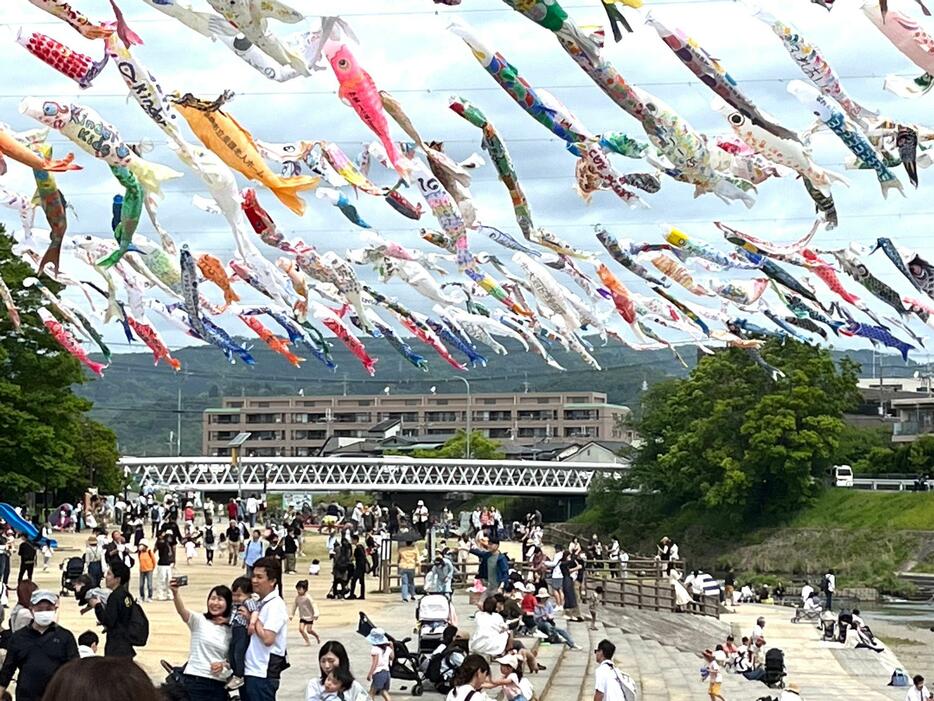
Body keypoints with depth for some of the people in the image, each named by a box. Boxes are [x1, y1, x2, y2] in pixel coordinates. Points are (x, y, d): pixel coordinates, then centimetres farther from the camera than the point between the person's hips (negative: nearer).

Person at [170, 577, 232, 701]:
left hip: (219, 684, 3)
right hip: (195, 681, -3)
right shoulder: (199, 620, -1)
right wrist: (176, 593, -41)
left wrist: (223, 664, -5)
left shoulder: (231, 630, 9)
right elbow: (182, 611, -21)